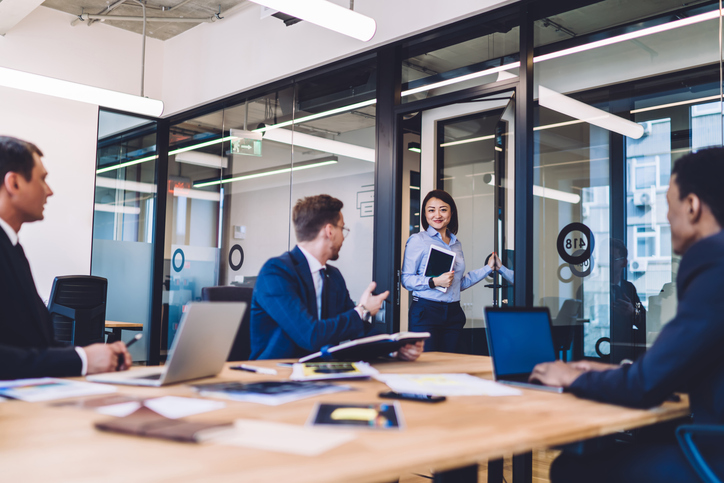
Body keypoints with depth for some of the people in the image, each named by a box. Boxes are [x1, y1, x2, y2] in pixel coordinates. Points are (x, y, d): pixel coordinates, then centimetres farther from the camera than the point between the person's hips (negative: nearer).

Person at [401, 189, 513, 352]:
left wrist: (489, 268, 23)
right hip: (426, 311, -5)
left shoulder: (456, 244, 16)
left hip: (453, 313, 6)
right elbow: (406, 279, -7)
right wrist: (434, 282, -19)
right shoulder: (418, 240, -2)